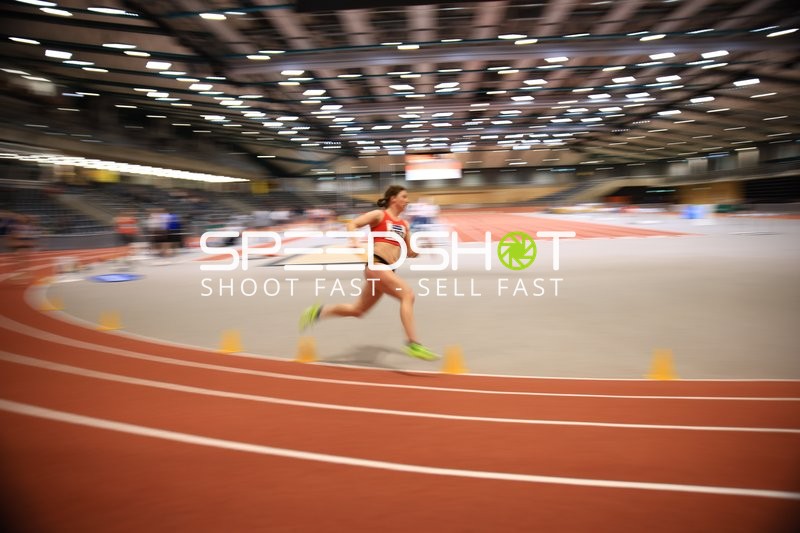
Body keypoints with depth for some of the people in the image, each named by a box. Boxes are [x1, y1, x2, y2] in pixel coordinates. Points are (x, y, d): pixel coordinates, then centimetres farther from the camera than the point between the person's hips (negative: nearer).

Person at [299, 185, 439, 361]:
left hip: (387, 270, 8)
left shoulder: (404, 224, 20)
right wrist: (355, 242, -23)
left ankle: (318, 311, 30)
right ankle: (413, 344, -23)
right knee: (407, 294, -22)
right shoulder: (379, 215, 2)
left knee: (358, 310, 15)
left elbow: (410, 253, 22)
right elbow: (352, 224, -5)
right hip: (375, 264, -8)